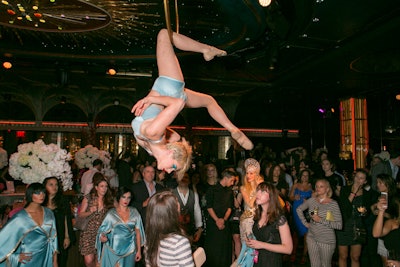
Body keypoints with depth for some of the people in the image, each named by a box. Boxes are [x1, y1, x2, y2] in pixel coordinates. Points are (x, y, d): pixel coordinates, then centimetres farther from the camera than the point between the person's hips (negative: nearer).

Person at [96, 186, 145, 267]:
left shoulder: (134, 212, -1)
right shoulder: (111, 213, -4)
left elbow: (138, 232, 1)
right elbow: (103, 231, 0)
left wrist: (139, 250, 0)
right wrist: (103, 237, -22)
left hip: (129, 250, 1)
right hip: (113, 250, -1)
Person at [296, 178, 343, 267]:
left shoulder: (333, 204, -12)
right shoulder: (312, 200, -1)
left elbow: (339, 225, -16)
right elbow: (299, 209, 15)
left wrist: (321, 220, -22)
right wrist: (305, 223, 7)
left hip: (327, 240, -3)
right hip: (312, 237, 4)